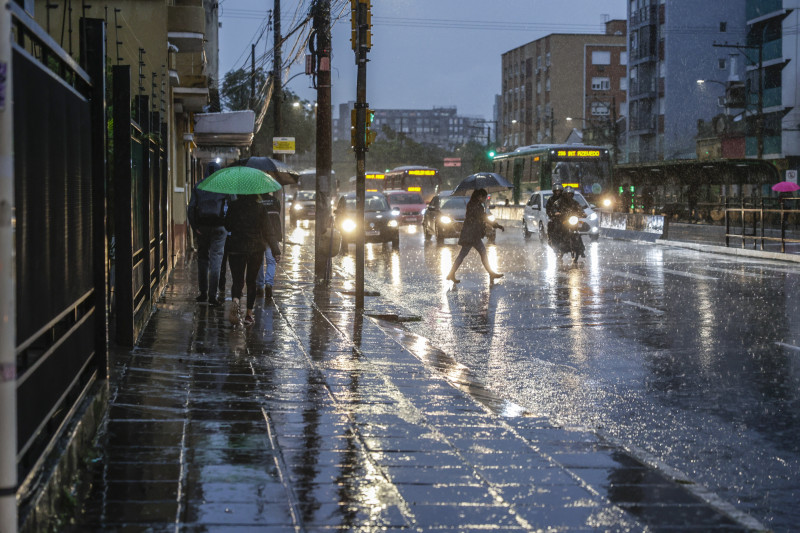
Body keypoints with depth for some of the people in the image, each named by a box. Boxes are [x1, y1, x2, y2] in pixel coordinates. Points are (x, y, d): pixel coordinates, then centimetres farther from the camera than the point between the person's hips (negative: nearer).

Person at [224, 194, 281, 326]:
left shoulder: (234, 206, -4)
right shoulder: (260, 208, -4)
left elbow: (227, 225, 6)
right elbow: (268, 231, -3)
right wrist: (276, 250, 2)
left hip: (236, 248, 0)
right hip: (256, 249, 0)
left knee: (237, 279, 2)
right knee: (251, 280, 12)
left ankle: (235, 301, -30)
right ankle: (249, 313, 12)